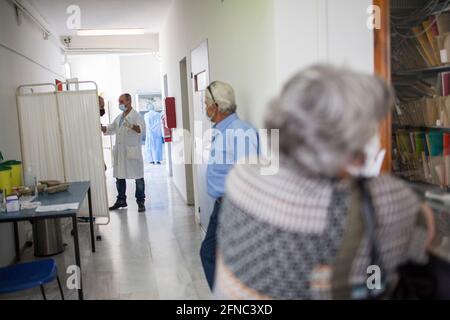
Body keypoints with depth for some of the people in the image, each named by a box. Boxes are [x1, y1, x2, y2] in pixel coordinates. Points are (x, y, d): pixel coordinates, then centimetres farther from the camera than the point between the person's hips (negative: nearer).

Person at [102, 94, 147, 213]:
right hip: (120, 152, 7)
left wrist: (131, 126, -43)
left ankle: (141, 202, 8)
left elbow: (141, 128, -24)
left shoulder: (136, 116, -6)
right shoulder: (119, 118, 17)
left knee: (138, 178, 0)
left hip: (132, 151, -7)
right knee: (119, 177, 12)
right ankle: (121, 200, 25)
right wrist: (100, 127, 6)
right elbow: (109, 129, 24)